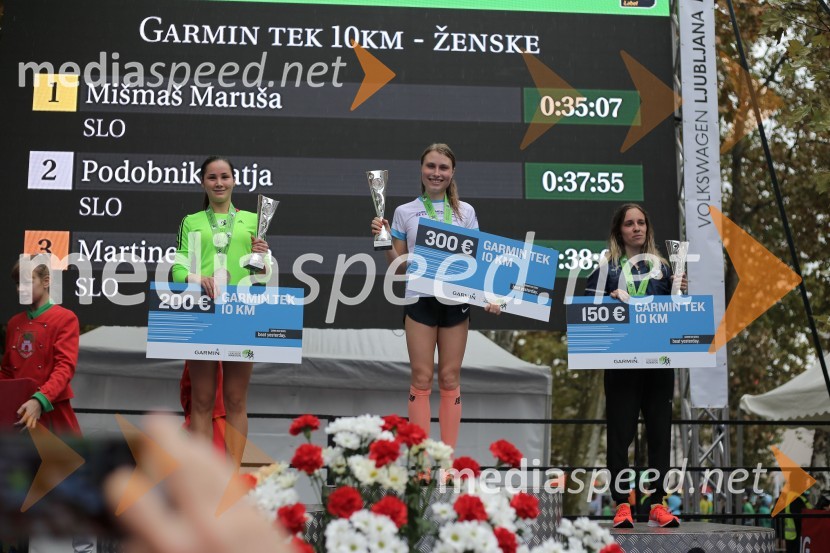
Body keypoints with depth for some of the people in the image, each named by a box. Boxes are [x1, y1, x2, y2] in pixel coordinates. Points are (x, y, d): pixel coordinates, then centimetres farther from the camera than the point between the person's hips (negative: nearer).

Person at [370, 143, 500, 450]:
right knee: (421, 378, -2)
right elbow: (398, 266, 8)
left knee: (450, 379, 4)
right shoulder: (405, 212, 4)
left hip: (456, 301, 1)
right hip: (420, 300, -1)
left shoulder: (465, 212, 7)